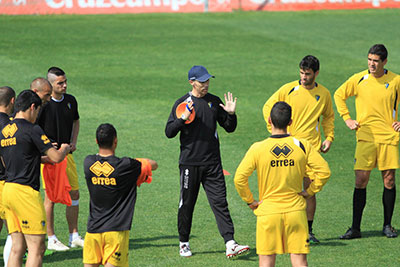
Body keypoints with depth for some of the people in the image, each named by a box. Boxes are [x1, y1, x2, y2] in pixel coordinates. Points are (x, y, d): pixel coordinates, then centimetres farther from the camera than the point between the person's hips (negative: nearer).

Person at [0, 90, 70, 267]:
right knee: (37, 248, -5)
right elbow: (56, 157, -12)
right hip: (25, 192, -8)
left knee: (17, 247, 9)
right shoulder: (32, 130, -11)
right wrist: (64, 149, 11)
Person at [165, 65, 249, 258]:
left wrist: (231, 114, -4)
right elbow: (169, 132, -6)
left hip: (212, 163, 2)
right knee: (187, 204, 6)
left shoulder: (214, 102, 10)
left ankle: (230, 244, -12)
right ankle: (184, 243, 21)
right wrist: (183, 118, -20)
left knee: (220, 202, -5)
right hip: (190, 163, -2)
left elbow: (229, 128, 16)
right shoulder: (182, 103, -2)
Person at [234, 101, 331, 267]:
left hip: (268, 211, -1)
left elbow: (239, 178, -10)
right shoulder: (302, 146, -4)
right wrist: (309, 191, 9)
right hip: (295, 210, 1)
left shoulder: (257, 149, -8)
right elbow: (324, 171, -3)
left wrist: (249, 201, 3)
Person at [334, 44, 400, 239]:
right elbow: (339, 95, 15)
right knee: (360, 181, -6)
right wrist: (347, 119, 8)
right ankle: (355, 228, -1)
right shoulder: (359, 79, 0)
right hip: (365, 136, 0)